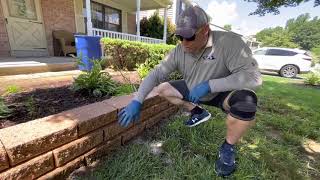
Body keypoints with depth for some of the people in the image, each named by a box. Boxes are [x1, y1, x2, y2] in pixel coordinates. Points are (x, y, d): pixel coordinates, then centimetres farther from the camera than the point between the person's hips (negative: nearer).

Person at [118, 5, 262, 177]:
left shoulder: (229, 42, -28)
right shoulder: (179, 51, -16)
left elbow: (253, 76, -33)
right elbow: (156, 74, -16)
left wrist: (208, 85, -38)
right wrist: (136, 101, -26)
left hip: (221, 93, -4)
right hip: (193, 91, 5)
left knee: (246, 101, -35)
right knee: (161, 89, -5)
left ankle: (228, 147, -6)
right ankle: (198, 112, 11)